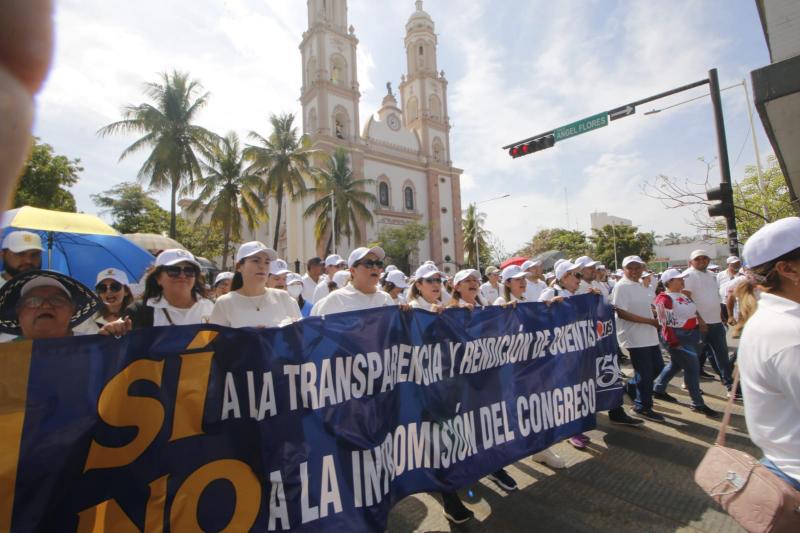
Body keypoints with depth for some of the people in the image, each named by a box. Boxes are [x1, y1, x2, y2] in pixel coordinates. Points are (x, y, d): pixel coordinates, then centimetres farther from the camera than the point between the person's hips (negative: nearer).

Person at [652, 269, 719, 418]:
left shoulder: (684, 295, 10)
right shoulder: (664, 299, -18)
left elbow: (694, 311, 23)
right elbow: (666, 323, -19)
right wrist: (674, 342, -19)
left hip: (692, 335, 9)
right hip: (679, 337, -9)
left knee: (676, 364, 19)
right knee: (692, 369, -3)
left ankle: (658, 389, 33)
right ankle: (698, 404, 9)